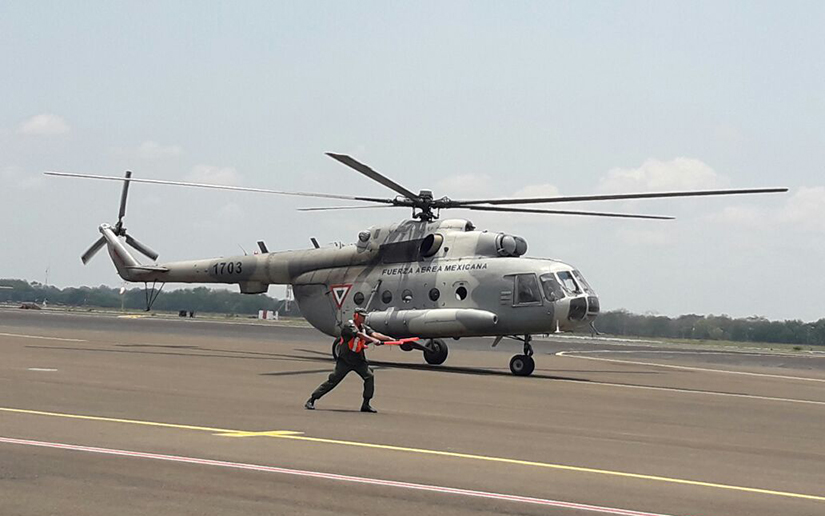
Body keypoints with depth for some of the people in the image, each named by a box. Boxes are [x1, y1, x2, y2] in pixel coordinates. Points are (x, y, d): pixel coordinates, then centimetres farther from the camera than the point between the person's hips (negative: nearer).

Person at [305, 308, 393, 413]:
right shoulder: (348, 326, -14)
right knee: (332, 380, -9)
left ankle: (366, 405, -1)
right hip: (344, 360, -6)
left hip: (359, 360, 6)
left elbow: (374, 334, -8)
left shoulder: (365, 328, 6)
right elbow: (359, 335, -28)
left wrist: (389, 338, -24)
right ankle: (311, 400, -2)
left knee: (369, 376, -11)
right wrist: (373, 340, -41)